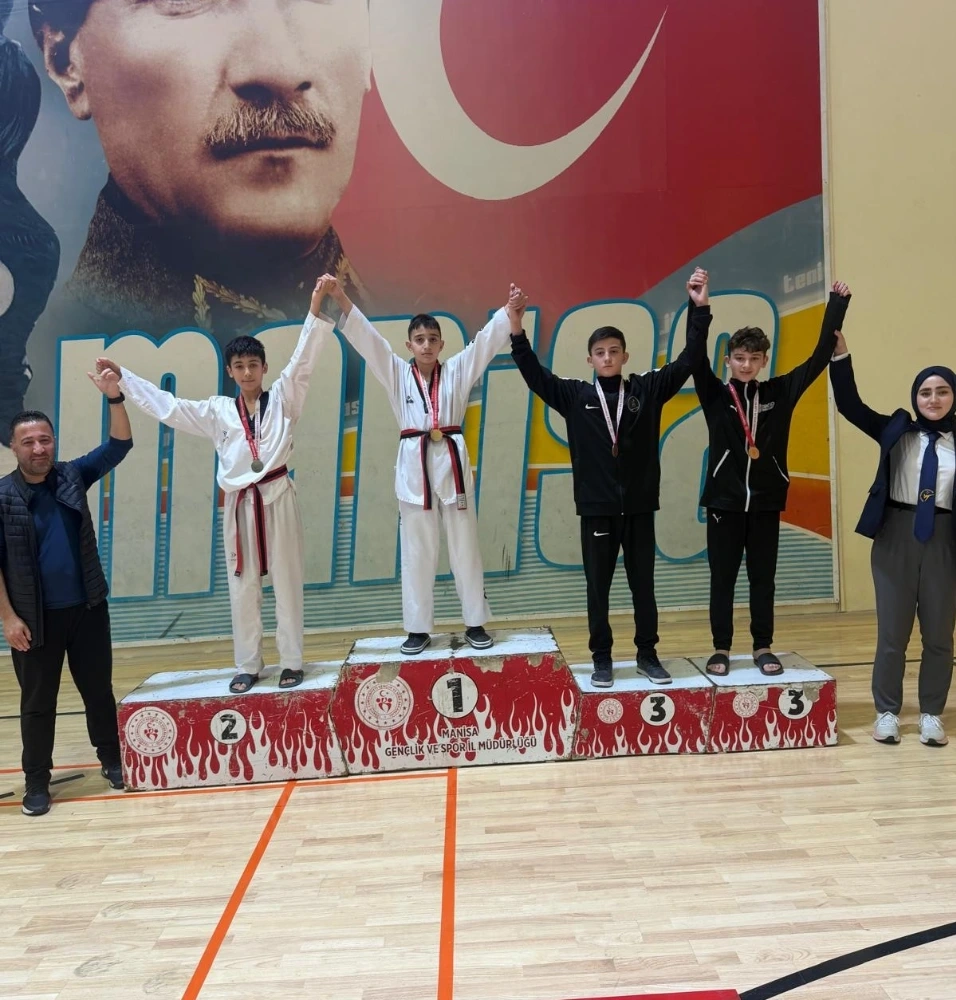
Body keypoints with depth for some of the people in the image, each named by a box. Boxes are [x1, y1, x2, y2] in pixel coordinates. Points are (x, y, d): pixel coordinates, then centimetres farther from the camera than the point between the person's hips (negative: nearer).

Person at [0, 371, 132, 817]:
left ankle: (112, 760, 30)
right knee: (37, 701, 10)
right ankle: (36, 781, 23)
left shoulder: (72, 476, 0)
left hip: (87, 608, 2)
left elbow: (119, 445, -6)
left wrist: (115, 398, -20)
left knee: (98, 689, 14)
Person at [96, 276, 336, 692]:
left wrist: (316, 307, -17)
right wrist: (121, 375, 9)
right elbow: (165, 405, 12)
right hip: (240, 504, 3)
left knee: (287, 582, 4)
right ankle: (248, 666, 22)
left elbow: (303, 359, -7)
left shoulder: (282, 398, 3)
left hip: (278, 498, -2)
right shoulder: (217, 411, 9)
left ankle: (291, 662, 16)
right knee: (242, 587, 9)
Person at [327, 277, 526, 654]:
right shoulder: (397, 373, 8)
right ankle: (418, 629, 16)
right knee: (416, 551, 6)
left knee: (465, 547, 6)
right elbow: (366, 337, 0)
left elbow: (486, 341, -3)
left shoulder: (457, 370, 8)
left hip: (452, 461, 0)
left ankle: (475, 624, 18)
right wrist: (341, 299, -12)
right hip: (414, 466, 0)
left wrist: (512, 312, -19)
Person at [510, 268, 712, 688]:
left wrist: (701, 310, -9)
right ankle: (601, 658, 20)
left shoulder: (647, 389, 3)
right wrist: (517, 332, -15)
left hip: (639, 506, 1)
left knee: (643, 584, 10)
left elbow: (687, 361, -1)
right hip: (596, 508, 0)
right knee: (598, 587, 8)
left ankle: (647, 654, 24)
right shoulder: (575, 395, 2)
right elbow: (534, 374, -4)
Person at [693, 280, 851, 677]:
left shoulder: (779, 392, 4)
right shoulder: (716, 395, -1)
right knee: (722, 579, 6)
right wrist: (697, 306, -25)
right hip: (724, 501, -1)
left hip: (767, 502, 2)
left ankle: (763, 647, 22)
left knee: (763, 578, 10)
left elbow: (819, 357, 4)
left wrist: (837, 304, 0)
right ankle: (721, 648, 17)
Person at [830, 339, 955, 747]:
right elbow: (849, 404, -4)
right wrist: (840, 352, -12)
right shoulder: (897, 432, 2)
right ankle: (887, 712, 21)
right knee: (892, 632, 8)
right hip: (896, 538, 0)